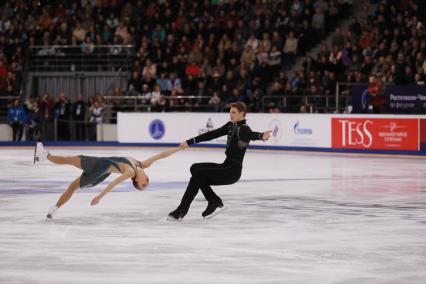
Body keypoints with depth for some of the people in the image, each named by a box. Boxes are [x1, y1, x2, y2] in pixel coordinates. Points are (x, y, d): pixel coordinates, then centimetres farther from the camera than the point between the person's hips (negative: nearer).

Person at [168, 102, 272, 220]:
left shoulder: (244, 129, -14)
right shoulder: (231, 126, 12)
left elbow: (251, 135, -36)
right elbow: (212, 134, 15)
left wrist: (262, 136, -60)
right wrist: (190, 142, 15)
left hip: (233, 171, -9)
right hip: (226, 166, 9)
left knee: (197, 174, -17)